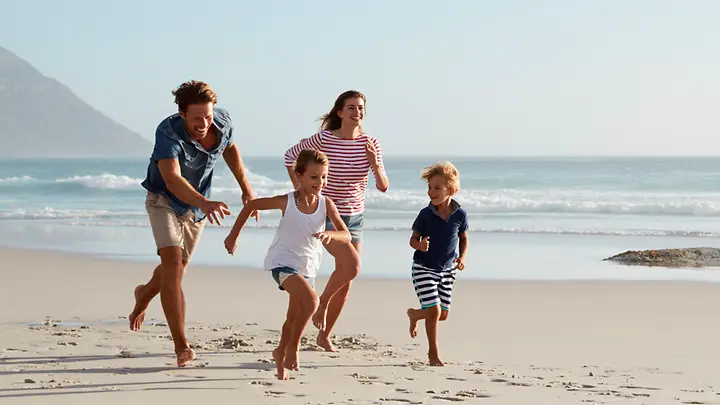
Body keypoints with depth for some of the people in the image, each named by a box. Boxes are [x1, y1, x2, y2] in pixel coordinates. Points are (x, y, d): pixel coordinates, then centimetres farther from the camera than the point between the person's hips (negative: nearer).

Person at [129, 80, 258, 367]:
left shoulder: (223, 122, -18)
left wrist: (245, 187, 1)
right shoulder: (168, 132, -34)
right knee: (172, 262, -23)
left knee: (178, 268, 19)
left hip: (196, 205, 5)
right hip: (164, 200, -5)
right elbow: (172, 180, -47)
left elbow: (230, 148, 6)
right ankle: (181, 345, -23)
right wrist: (205, 203, -63)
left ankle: (144, 294, 55)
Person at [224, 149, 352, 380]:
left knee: (294, 317, 18)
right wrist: (233, 236, 2)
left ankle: (281, 354, 43)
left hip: (307, 266, 5)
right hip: (283, 262, -5)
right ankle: (292, 347, -10)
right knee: (311, 301, -28)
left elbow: (346, 236, -18)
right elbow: (251, 205, -3)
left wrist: (331, 235, -41)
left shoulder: (326, 205, -12)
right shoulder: (287, 202, -17)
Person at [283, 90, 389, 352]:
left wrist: (375, 164, -22)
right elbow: (290, 156, 1)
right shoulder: (324, 139, -14)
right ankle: (321, 304, 2)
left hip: (354, 217, 5)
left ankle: (324, 336, 23)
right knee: (352, 266, -25)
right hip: (326, 215, -5)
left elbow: (383, 187, -4)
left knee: (345, 282, 8)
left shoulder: (370, 144, -4)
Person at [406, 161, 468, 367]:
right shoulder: (425, 214, -13)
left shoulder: (460, 215, -8)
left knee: (443, 314, 8)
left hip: (447, 270, 3)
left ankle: (414, 314, 41)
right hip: (424, 267, -3)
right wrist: (419, 245, -27)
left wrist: (462, 257, -8)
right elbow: (413, 239, -5)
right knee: (434, 310, -13)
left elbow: (464, 238, 8)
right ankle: (433, 353, 3)